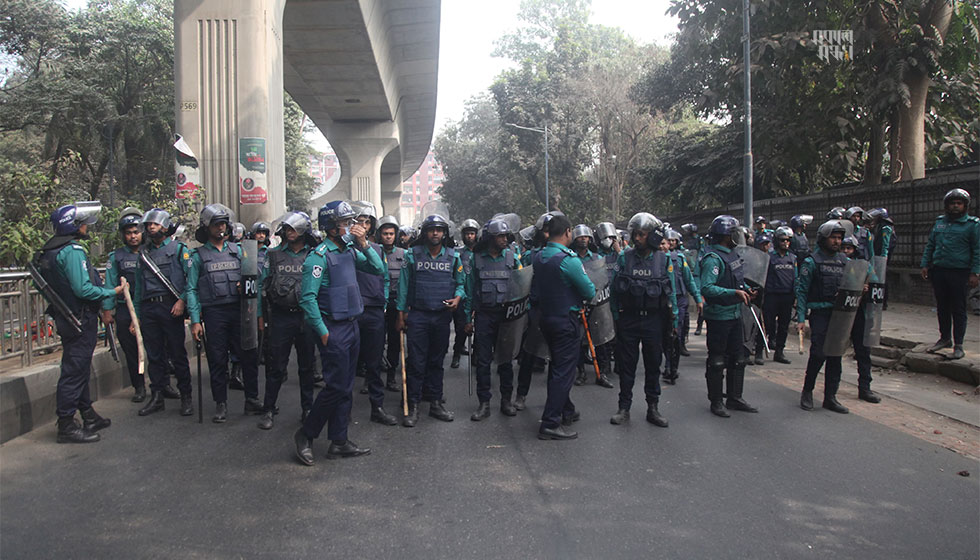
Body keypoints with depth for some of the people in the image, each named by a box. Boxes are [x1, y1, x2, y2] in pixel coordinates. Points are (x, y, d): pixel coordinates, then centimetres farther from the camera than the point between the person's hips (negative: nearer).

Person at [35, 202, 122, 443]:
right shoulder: (73, 251, -19)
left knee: (79, 370, 19)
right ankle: (66, 426, 2)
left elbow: (46, 286, 19)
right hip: (80, 321, -10)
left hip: (67, 320, 10)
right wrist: (112, 292, -12)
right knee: (74, 371, -4)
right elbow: (83, 289, -25)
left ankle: (89, 416, 31)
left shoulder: (49, 251, 12)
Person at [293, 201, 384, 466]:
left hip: (352, 326, 8)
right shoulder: (320, 255, -14)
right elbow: (307, 297, -17)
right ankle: (306, 435, 12)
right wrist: (322, 332, -16)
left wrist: (364, 244, -3)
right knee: (336, 386, -5)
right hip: (334, 329, -8)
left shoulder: (350, 251, 9)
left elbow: (379, 269, 9)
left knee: (345, 387, 11)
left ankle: (339, 442, 19)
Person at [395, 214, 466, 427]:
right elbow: (404, 285, 3)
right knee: (416, 362, -3)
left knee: (436, 361, 11)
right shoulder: (412, 255, 0)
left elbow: (461, 282, 14)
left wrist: (458, 297, -8)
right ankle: (413, 407, 5)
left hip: (442, 316, 2)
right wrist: (401, 314, 2)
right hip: (418, 315, -2)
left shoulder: (454, 257, 5)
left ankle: (435, 403, 21)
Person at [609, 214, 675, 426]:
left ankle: (653, 407, 21)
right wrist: (616, 315, 0)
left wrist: (673, 321, 4)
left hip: (654, 320, 0)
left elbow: (672, 293, 5)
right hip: (628, 319, 0)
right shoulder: (625, 257, -1)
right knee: (626, 365, 6)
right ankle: (624, 407, 16)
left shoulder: (664, 260, 0)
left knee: (653, 365, 9)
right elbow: (614, 288, 3)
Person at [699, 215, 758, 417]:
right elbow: (707, 288, -29)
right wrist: (735, 292, -30)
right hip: (718, 316, -9)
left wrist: (746, 289, 6)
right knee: (717, 360, 2)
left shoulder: (732, 253, 10)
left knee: (737, 358, 16)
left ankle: (734, 398, 28)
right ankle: (716, 402, 13)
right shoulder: (713, 258, -19)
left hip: (735, 313, 9)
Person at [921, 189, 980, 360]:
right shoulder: (939, 222, 12)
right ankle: (945, 338, 26)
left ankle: (958, 344, 8)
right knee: (942, 307, 12)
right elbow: (930, 245, 16)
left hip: (959, 273, -4)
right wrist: (925, 264, 8)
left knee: (959, 310, 1)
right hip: (938, 271, 5)